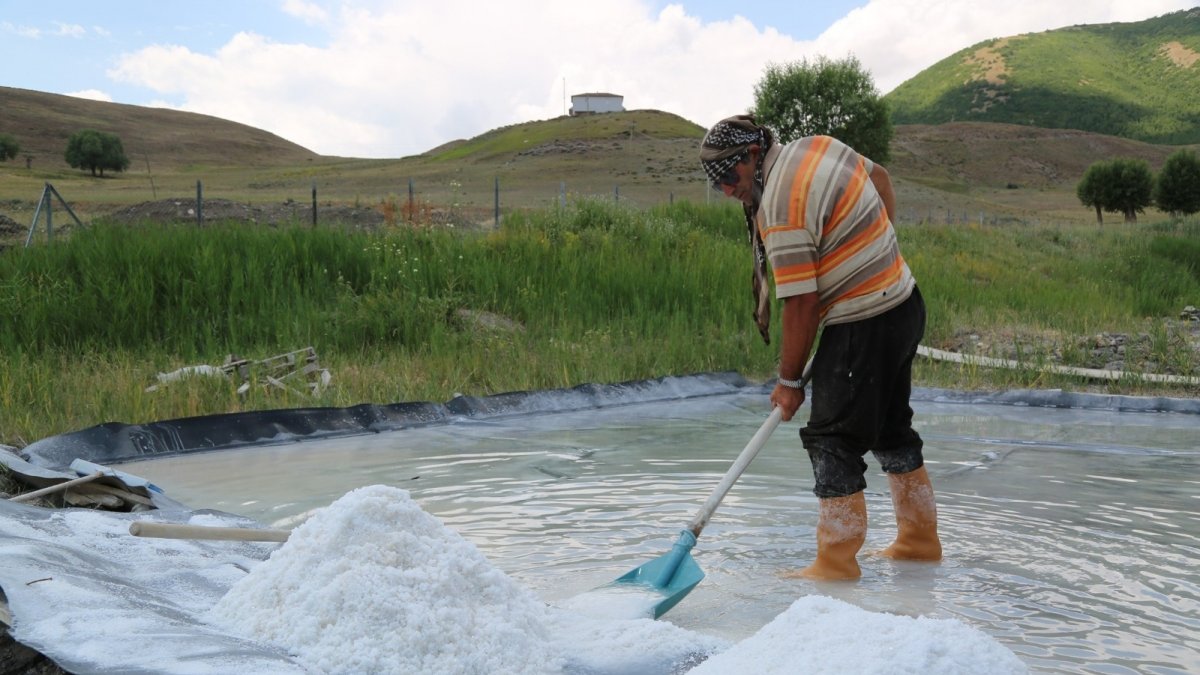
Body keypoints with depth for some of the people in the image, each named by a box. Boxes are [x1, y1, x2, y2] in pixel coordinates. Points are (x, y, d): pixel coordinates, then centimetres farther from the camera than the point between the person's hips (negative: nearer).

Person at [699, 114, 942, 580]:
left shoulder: (780, 209, -22)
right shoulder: (818, 146, 5)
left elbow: (801, 305, -21)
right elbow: (880, 176, 23)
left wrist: (789, 381, -11)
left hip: (862, 328, -10)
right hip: (906, 304, 10)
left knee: (833, 441, -2)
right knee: (891, 428, 20)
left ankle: (837, 563, 5)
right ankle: (919, 541, 32)